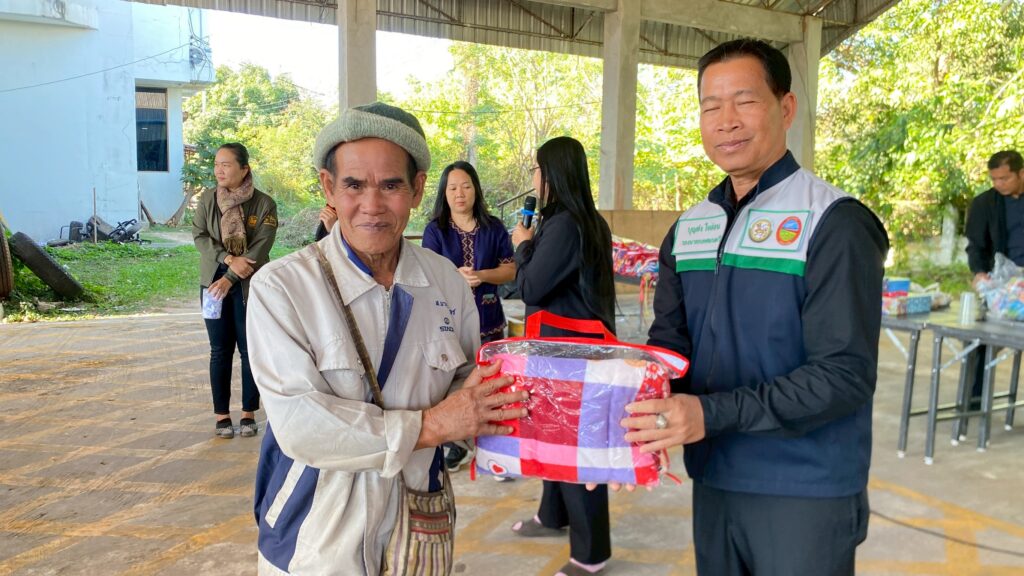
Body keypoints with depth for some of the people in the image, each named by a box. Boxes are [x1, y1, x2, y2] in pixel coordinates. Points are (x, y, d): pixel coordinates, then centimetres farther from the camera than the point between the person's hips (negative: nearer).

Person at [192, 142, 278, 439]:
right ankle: (221, 415, 14)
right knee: (220, 350, 6)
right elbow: (199, 236, -2)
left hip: (249, 287, -2)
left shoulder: (264, 204, -7)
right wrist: (229, 259, -17)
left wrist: (230, 279, -18)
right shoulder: (207, 199, 3)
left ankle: (249, 413, 15)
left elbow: (260, 248, -13)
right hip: (213, 283, 2)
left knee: (250, 349, 4)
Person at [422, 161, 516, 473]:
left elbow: (510, 270, 3)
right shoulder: (435, 230, 1)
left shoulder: (494, 228, 5)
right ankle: (455, 447, 23)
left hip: (488, 319, 1)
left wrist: (483, 275, -16)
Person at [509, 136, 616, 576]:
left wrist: (523, 246, -3)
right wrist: (532, 246, 9)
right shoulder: (588, 221, 10)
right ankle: (554, 516, 40)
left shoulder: (564, 225, -21)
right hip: (574, 343, 10)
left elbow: (531, 289, -18)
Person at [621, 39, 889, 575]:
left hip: (806, 493, -5)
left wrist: (712, 414, -28)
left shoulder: (833, 223, -13)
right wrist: (633, 413, -15)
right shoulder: (688, 229, 6)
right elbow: (669, 344, 6)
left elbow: (846, 374, -19)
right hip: (712, 482, 5)